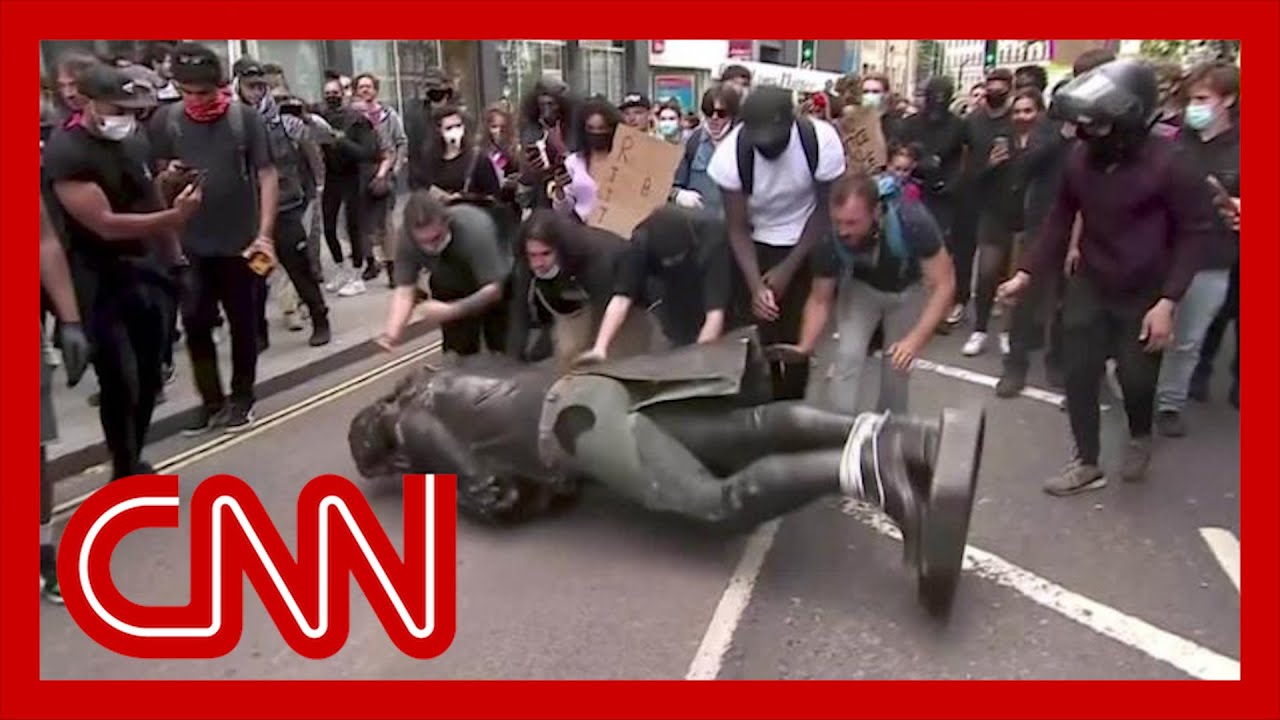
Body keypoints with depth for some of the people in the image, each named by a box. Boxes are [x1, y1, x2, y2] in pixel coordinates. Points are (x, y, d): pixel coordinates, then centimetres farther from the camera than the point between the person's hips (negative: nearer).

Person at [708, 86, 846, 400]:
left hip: (806, 247, 0)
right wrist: (756, 286, -28)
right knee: (758, 339, -3)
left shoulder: (822, 140, -24)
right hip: (755, 247, 0)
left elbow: (825, 211, -11)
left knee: (797, 338, -1)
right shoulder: (731, 153, -24)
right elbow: (737, 228, -15)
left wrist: (788, 269, -15)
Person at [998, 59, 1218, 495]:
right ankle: (1086, 464, 21)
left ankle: (1139, 438, 41)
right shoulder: (1081, 158, -11)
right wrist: (1027, 272, -5)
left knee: (1136, 378, 6)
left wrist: (1168, 301, -19)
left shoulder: (1167, 165, -21)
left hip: (1144, 294, -3)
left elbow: (1196, 232, -13)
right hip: (1089, 285, 3)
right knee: (1078, 375, 3)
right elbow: (1060, 220, 2)